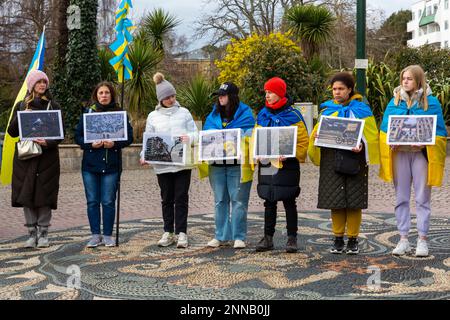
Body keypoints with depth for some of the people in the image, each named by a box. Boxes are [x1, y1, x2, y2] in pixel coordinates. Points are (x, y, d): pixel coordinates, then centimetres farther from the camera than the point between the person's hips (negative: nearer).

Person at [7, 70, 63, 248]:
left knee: (44, 195, -1)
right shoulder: (21, 106, 10)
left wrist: (47, 143, -18)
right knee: (26, 195, 1)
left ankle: (43, 233, 8)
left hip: (47, 156, -2)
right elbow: (12, 132, 5)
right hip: (25, 156, 2)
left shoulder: (53, 106, 5)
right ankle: (32, 233, 10)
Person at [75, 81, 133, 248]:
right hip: (90, 164, 2)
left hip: (111, 165, -1)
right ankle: (95, 235, 15)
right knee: (92, 201, 5)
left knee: (108, 201, 1)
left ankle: (108, 235, 12)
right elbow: (78, 136, 6)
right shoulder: (88, 113, 7)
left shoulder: (120, 114, 3)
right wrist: (91, 144, -12)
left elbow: (129, 137, 3)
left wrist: (114, 143, -14)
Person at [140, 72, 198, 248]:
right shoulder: (153, 116, 8)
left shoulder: (184, 113, 6)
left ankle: (181, 233, 3)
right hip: (162, 165, 1)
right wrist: (144, 156, -9)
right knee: (167, 199, 9)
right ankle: (168, 232, 17)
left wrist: (189, 138, -19)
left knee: (181, 198, -1)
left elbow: (195, 134, 4)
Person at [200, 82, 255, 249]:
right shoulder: (214, 114, 14)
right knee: (220, 201, 10)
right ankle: (220, 236, 18)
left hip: (237, 164, -5)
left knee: (238, 201, -2)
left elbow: (248, 136, -5)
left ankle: (239, 237, 5)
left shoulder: (245, 113, 0)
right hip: (217, 164, 5)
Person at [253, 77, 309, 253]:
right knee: (269, 202, 11)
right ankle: (268, 237, 18)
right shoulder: (262, 115, 9)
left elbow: (303, 142, -7)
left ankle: (292, 238, 12)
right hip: (266, 165, 5)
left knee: (289, 203, 4)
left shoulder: (293, 115, -6)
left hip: (287, 166, -5)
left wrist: (289, 155, -20)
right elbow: (255, 139, 15)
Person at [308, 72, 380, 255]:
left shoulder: (361, 110, 5)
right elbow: (319, 131, 18)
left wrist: (361, 145, -20)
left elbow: (370, 134, 0)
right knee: (335, 201, 0)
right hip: (332, 160, 2)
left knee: (354, 201, -2)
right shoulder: (327, 110, 15)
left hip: (353, 159, -2)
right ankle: (338, 239, 9)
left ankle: (353, 239, 7)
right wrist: (315, 136, -6)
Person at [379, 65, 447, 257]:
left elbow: (439, 131, -2)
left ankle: (422, 239, 9)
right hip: (399, 154, 3)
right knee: (401, 198, 6)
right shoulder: (394, 102, 8)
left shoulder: (431, 102, -1)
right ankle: (403, 239, 13)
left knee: (422, 199, 1)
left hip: (421, 154, -3)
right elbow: (385, 128, 12)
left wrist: (425, 142, -19)